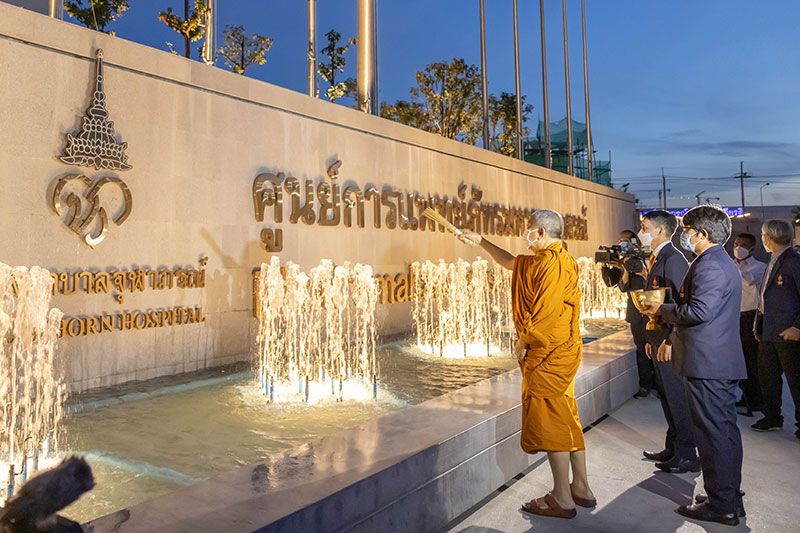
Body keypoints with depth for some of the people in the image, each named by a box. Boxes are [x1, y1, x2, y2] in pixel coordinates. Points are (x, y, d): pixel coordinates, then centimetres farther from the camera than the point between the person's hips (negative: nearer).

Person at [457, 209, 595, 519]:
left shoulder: (551, 263, -19)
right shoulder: (540, 260, 12)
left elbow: (545, 312, -23)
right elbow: (510, 262, 26)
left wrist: (523, 342, -10)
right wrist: (479, 241, 29)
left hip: (548, 356, -10)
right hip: (557, 354, 10)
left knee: (550, 423, -1)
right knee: (566, 420, 15)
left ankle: (562, 499, 10)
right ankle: (581, 488, 26)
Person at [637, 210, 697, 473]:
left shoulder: (673, 259, -16)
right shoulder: (656, 259, 14)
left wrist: (669, 341, -23)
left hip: (671, 342, -10)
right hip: (659, 339, 10)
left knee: (678, 398, 0)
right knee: (667, 397, 17)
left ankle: (687, 456, 12)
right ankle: (672, 448, 29)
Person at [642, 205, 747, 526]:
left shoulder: (709, 265, -17)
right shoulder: (723, 262, 18)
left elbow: (699, 311, -26)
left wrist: (661, 310, -10)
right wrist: (674, 339, 20)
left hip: (708, 365, -11)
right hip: (723, 362, 11)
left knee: (713, 433, -2)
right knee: (726, 430, 17)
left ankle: (721, 505, 7)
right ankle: (730, 498, 29)